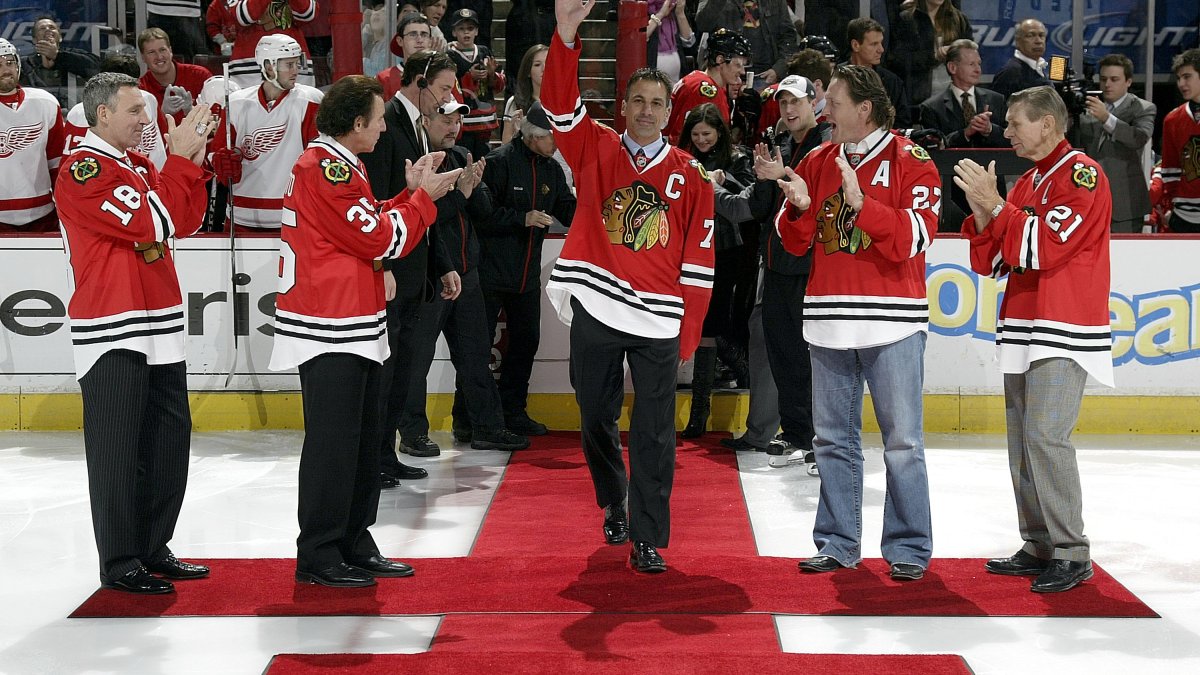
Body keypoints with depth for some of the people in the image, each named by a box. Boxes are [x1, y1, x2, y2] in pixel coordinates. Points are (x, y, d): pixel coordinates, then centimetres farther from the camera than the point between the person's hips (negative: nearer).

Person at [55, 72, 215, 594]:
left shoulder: (138, 165, 17)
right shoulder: (82, 170, -12)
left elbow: (186, 222, 12)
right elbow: (152, 224, -20)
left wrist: (192, 160, 2)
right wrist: (180, 159, -13)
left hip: (159, 326, 9)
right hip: (113, 334, -9)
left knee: (170, 438, 11)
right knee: (118, 450, -3)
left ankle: (153, 547, 22)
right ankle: (119, 563, 4)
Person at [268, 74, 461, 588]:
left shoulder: (338, 166, 17)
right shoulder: (324, 169, -16)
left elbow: (371, 228, 19)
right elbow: (379, 241, -16)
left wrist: (410, 192, 11)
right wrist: (423, 197, -4)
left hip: (356, 328, 11)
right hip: (329, 331, -11)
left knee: (363, 438, 14)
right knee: (333, 442, -6)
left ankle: (354, 545, 23)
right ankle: (318, 557, 1)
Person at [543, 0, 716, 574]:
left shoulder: (690, 175, 4)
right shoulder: (595, 149, 5)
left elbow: (699, 261, 4)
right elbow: (560, 103, -12)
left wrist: (688, 334, 1)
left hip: (659, 322, -1)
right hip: (594, 311, 1)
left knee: (654, 434, -1)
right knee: (596, 418, 15)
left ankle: (648, 537, 7)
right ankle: (612, 502, 39)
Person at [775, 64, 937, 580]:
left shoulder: (911, 162, -3)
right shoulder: (817, 163, 12)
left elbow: (915, 238, -14)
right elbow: (796, 243, 11)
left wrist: (861, 204, -24)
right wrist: (799, 208, -9)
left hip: (892, 323, -5)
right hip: (829, 320, 5)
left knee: (902, 441, 0)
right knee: (833, 438, 11)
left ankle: (909, 548, 9)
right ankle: (838, 543, 20)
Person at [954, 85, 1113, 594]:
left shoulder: (1082, 174, -7)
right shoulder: (1026, 183, 18)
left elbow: (1045, 245, -19)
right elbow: (991, 261, 14)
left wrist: (995, 205, -14)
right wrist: (982, 213, -2)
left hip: (1064, 333, -8)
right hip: (1022, 332, 8)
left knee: (1045, 437, -14)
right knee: (1023, 442, 8)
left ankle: (1072, 555, -8)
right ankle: (1039, 547, 15)